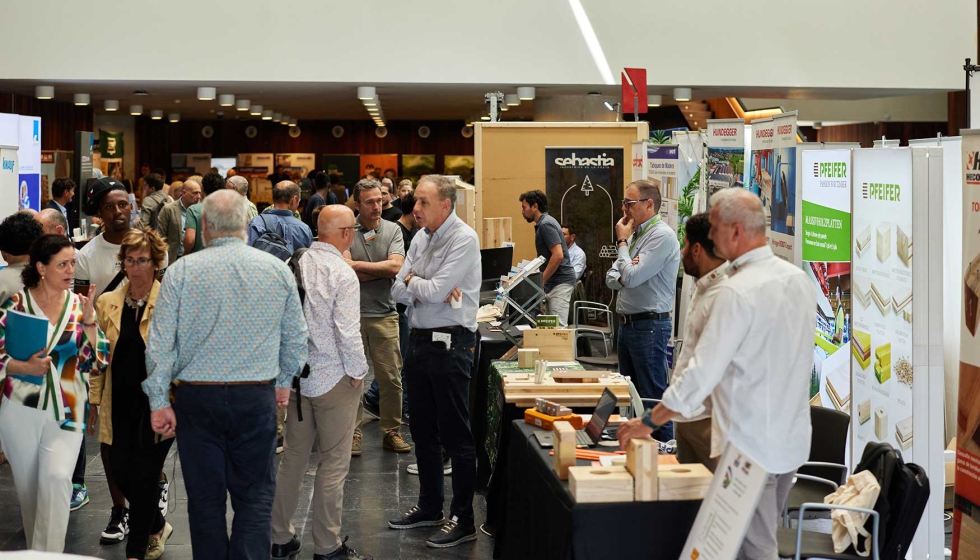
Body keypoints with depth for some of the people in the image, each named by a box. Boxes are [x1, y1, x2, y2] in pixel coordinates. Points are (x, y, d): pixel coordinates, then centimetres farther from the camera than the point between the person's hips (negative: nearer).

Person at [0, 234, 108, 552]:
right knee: (28, 486, 10)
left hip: (66, 412, 0)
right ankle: (35, 551, 29)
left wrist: (88, 320, -15)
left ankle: (49, 554, -10)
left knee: (56, 478, -18)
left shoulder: (79, 306, 1)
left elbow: (96, 364, -4)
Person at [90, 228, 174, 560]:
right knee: (122, 473, 8)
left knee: (144, 476, 0)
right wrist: (94, 401, 10)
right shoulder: (107, 303, 7)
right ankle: (158, 527, 34)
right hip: (120, 405, 4)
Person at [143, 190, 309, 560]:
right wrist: (283, 382, 24)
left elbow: (160, 343, -6)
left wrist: (158, 401, 2)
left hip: (198, 399, -1)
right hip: (258, 398, 1)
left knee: (206, 500, 9)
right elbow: (296, 338, 9)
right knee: (255, 499, 6)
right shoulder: (277, 269, 1)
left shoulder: (183, 271, -5)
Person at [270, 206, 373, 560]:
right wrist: (358, 372, -4)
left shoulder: (296, 263, 0)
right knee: (333, 465, 3)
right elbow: (347, 332, -19)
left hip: (296, 376, 6)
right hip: (334, 379, -6)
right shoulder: (342, 274, -17)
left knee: (293, 459, 15)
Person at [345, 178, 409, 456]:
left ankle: (392, 431, 15)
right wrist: (383, 270, -9)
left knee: (391, 378, 4)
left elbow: (396, 267, -10)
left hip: (384, 314, 2)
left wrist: (358, 265, -10)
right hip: (351, 314, -2)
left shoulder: (392, 230, 4)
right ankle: (353, 433, 12)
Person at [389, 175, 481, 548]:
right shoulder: (421, 238, 11)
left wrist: (411, 281, -1)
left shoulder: (463, 238, -13)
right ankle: (429, 507, 30)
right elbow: (398, 292, 5)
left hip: (450, 344, -8)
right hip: (419, 341, 8)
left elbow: (435, 291, -20)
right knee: (423, 431, 17)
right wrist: (425, 288, -14)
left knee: (455, 435, -2)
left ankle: (463, 520, 4)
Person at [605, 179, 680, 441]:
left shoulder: (662, 236, -16)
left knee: (652, 397, -5)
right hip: (627, 322, 10)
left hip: (649, 326, -10)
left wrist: (622, 241, -10)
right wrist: (623, 276, -10)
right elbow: (611, 278, 13)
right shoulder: (635, 233, 14)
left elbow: (631, 277, -23)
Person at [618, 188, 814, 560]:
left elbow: (703, 372, -20)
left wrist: (650, 421, -10)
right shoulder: (799, 279, 5)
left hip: (751, 447, -8)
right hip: (791, 441, 8)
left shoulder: (738, 292, -21)